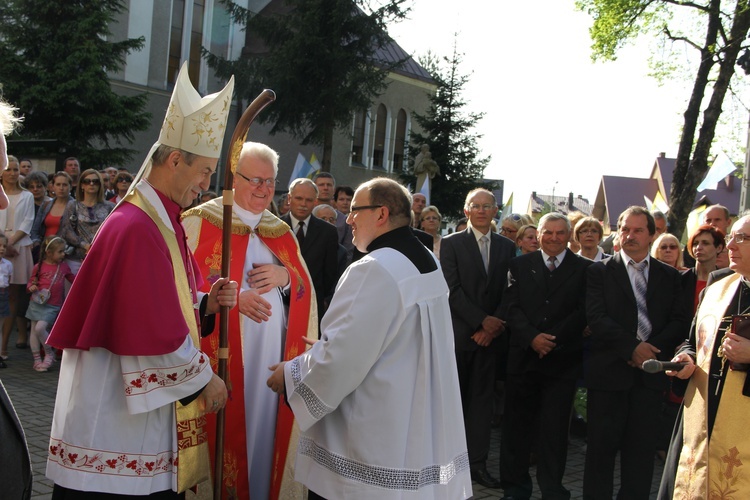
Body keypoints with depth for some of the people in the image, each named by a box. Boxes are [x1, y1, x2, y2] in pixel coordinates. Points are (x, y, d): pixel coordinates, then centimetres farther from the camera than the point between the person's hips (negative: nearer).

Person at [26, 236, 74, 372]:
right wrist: (31, 287, -13)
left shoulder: (64, 267, 8)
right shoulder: (39, 267, -1)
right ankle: (37, 359, 14)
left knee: (40, 328, -18)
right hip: (37, 303, 1)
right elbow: (31, 282, 7)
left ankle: (49, 353, 2)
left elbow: (74, 280, 21)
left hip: (53, 306, -1)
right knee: (34, 330, 4)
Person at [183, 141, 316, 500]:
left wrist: (285, 276, -6)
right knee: (224, 437, -1)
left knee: (264, 434, 9)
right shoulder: (199, 223, -2)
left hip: (272, 361, 5)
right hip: (221, 359, -4)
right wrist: (231, 297, -22)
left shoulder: (282, 233, 14)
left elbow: (305, 293, 15)